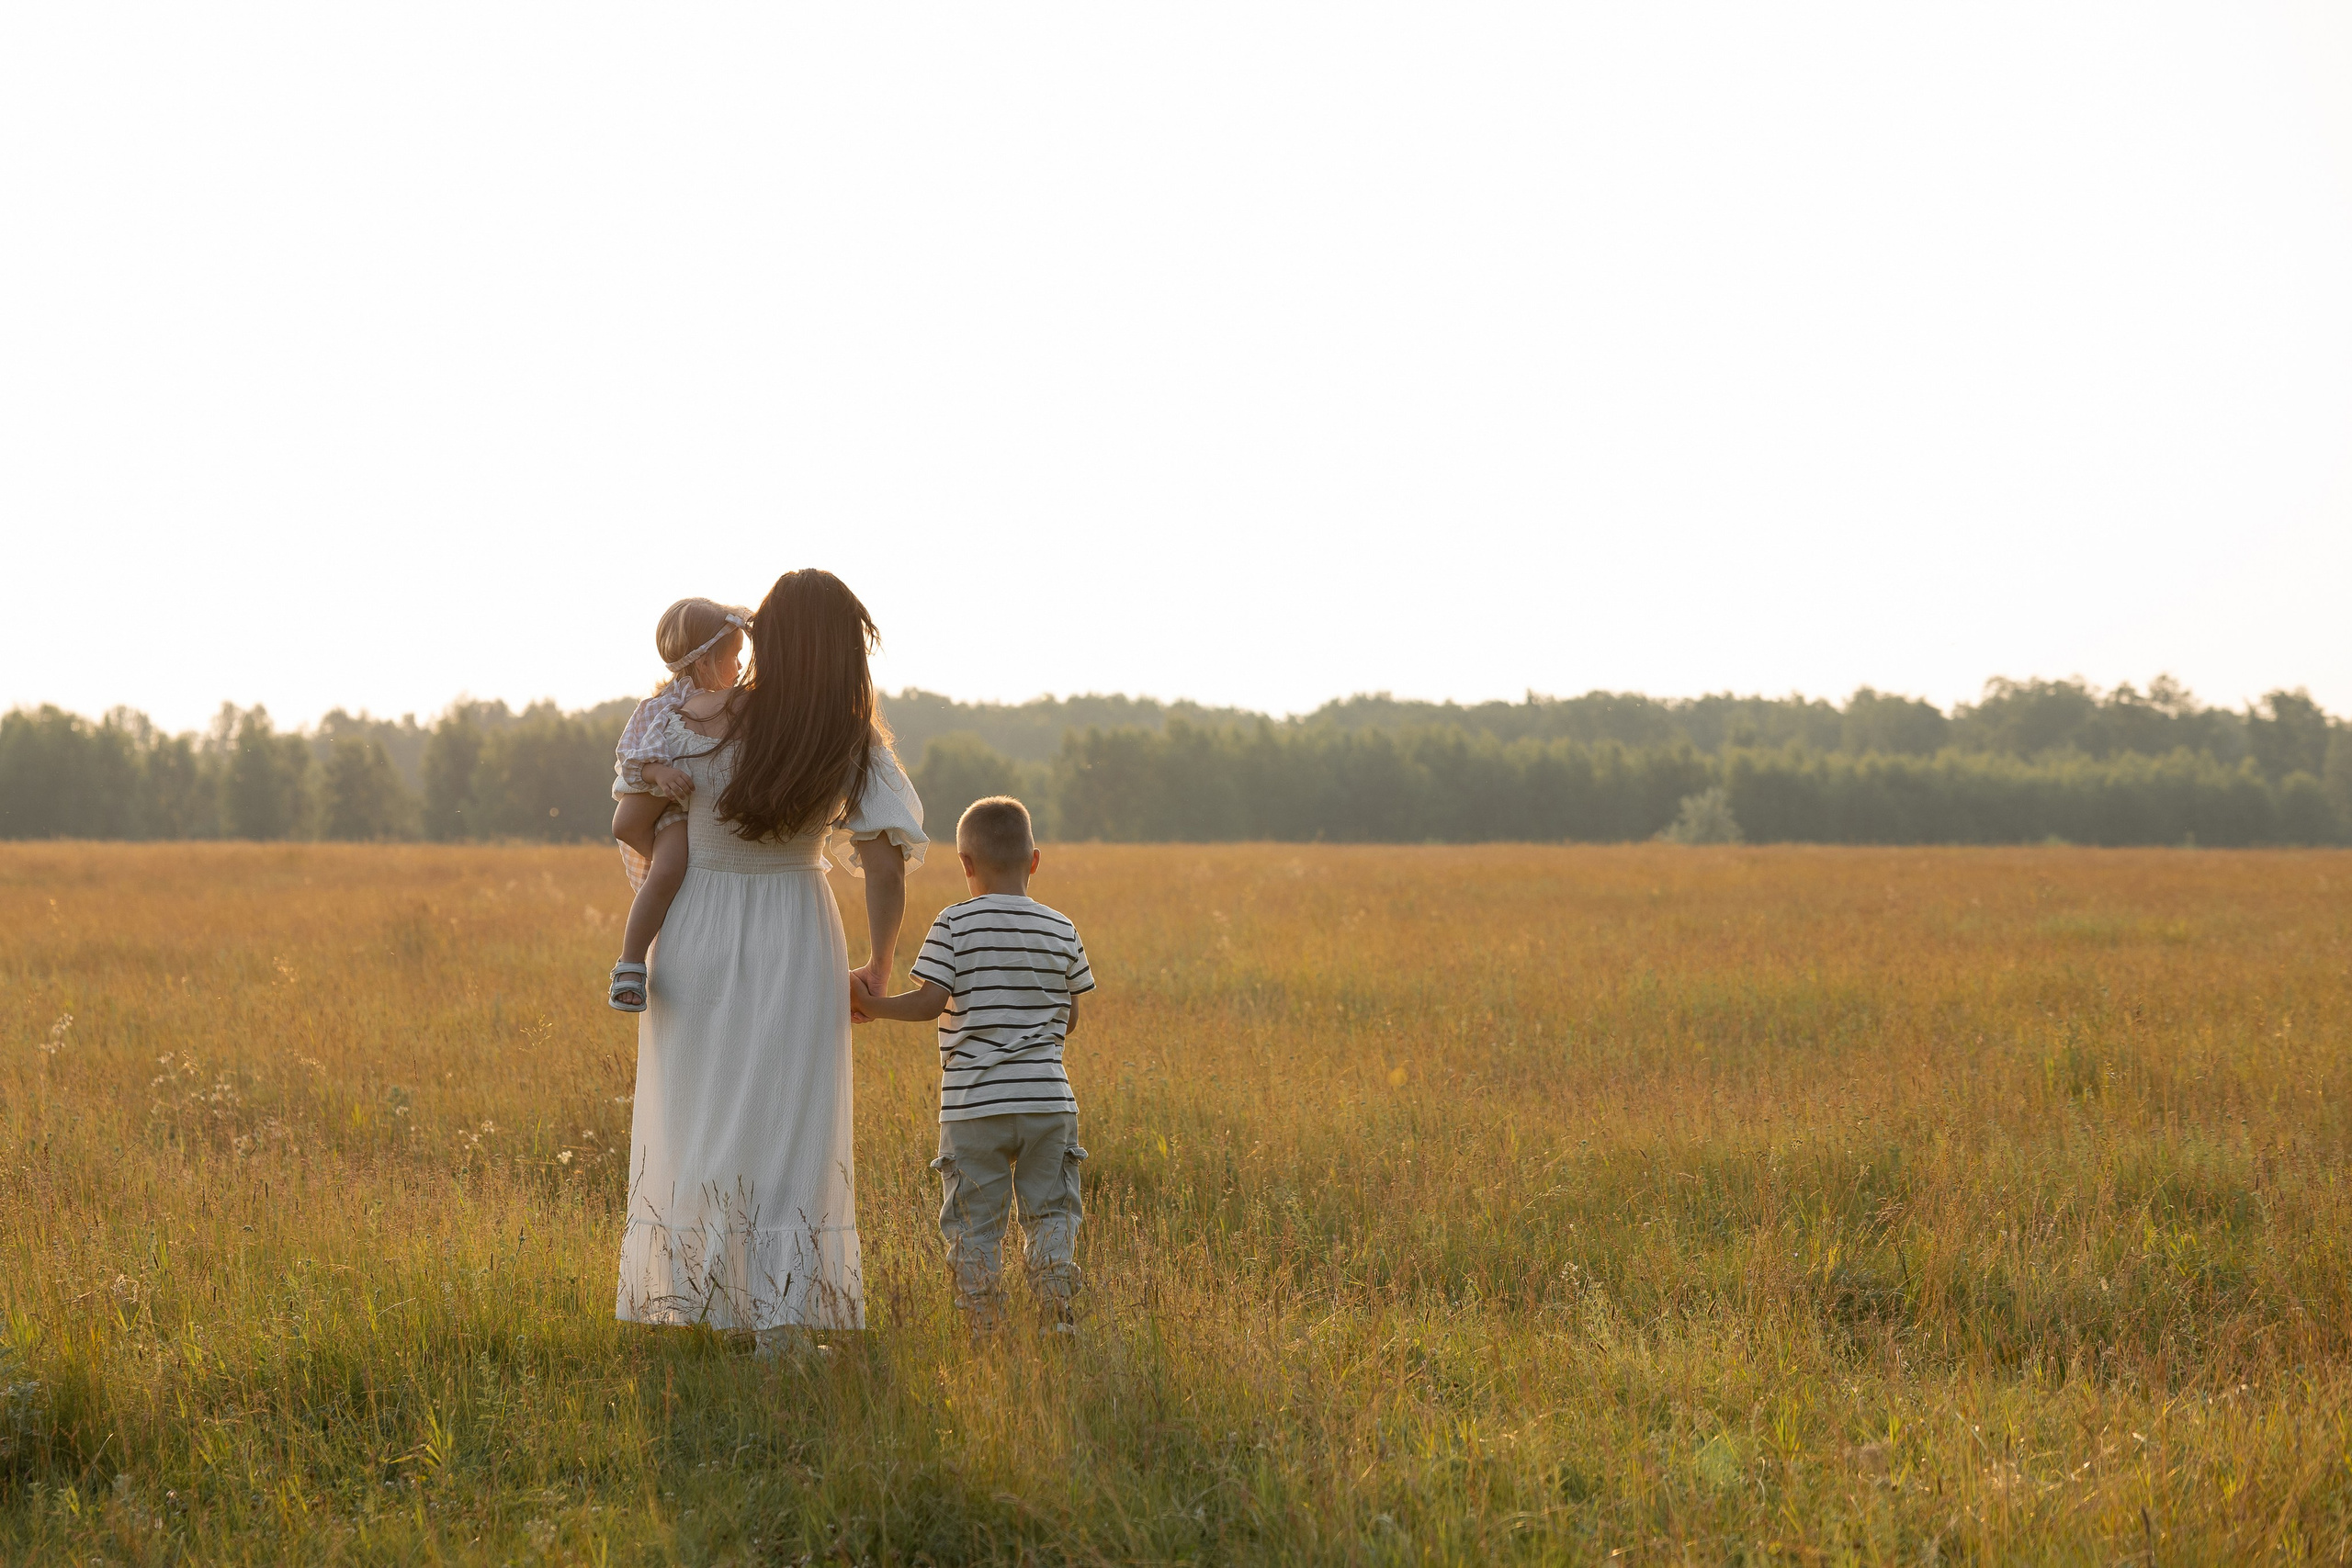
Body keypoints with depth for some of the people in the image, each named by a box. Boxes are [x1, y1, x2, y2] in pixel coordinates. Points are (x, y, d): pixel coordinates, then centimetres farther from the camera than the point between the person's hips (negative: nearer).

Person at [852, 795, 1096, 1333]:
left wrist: (872, 1004, 2)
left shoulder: (954, 925, -5)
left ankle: (984, 1333, 4)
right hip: (1047, 1100, 2)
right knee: (1051, 1214, 12)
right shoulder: (1061, 930, 5)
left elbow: (930, 1002, -12)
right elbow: (1069, 1018, 9)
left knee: (975, 1225, 4)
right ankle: (1058, 1320, 5)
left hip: (974, 1105, -2)